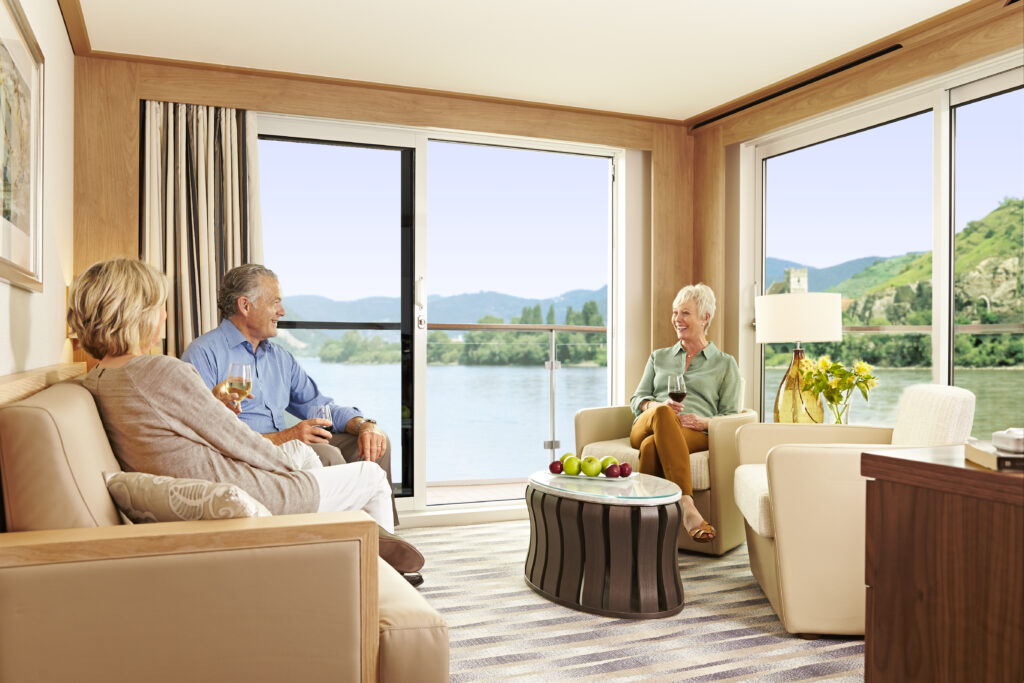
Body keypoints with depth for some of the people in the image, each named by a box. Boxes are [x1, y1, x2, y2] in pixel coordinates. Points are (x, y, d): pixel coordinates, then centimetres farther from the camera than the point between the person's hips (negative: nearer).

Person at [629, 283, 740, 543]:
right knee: (662, 413, -39)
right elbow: (637, 399, 18)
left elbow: (730, 415, 11)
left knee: (652, 446, -39)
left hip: (694, 434, -2)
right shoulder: (659, 357, 27)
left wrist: (704, 421, -12)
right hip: (647, 426, 2)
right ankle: (687, 506, -50)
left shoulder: (725, 363, 19)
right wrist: (659, 405, -6)